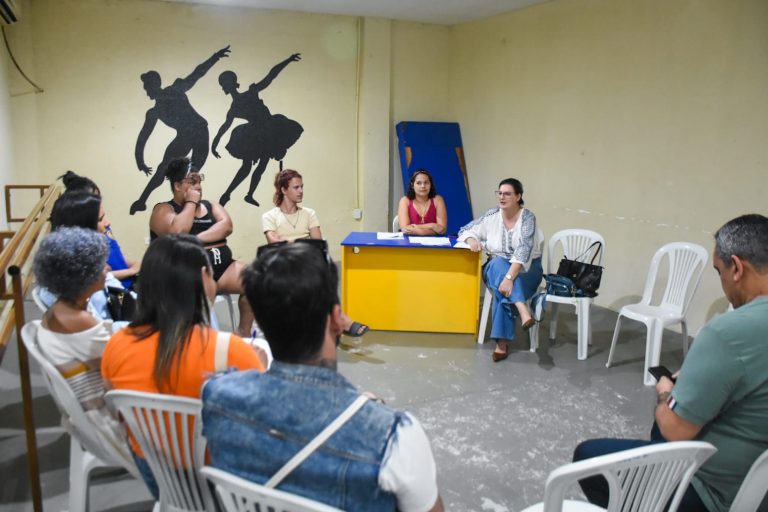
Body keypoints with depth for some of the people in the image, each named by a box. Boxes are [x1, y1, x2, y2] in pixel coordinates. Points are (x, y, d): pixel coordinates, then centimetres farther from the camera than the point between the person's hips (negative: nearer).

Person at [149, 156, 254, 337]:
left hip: (223, 267, 5)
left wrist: (197, 239, -14)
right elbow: (178, 232, -15)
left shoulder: (211, 205, 20)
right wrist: (191, 202, -3)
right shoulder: (163, 209, 6)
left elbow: (226, 226, 0)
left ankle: (244, 332, -7)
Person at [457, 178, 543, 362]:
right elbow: (465, 230, 7)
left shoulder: (527, 217, -14)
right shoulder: (492, 215, -1)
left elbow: (524, 249, -27)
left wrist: (509, 277, -41)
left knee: (504, 287, -36)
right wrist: (471, 239, -20)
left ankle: (502, 343, -37)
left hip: (527, 269, -2)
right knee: (499, 265, -36)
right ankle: (523, 310, -49)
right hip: (496, 267, 3)